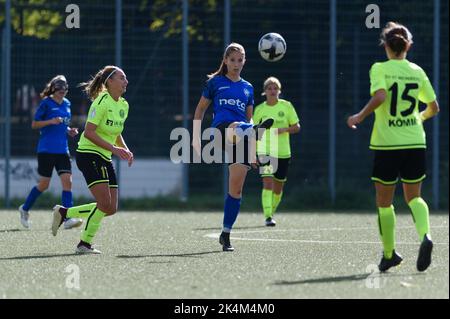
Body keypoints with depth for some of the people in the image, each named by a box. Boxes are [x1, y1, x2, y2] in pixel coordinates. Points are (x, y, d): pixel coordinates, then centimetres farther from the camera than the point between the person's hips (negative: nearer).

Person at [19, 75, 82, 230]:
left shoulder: (66, 104, 12)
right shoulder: (46, 103, -6)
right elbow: (34, 125, -4)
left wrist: (69, 130, 6)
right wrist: (51, 121, -19)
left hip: (62, 150, 5)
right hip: (46, 150, -5)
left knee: (67, 181, -10)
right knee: (44, 184, 0)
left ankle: (68, 219, -15)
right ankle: (25, 209, 25)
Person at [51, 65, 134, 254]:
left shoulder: (123, 105, 11)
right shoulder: (102, 101, -14)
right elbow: (89, 132, -20)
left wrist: (125, 150, 6)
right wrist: (114, 148, -23)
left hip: (105, 160, 9)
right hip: (89, 155, -9)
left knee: (111, 209, 2)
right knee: (105, 204, -18)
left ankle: (63, 213, 14)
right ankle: (85, 243, -3)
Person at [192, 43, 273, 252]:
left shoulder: (247, 88, 22)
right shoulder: (215, 82, 13)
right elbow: (200, 109, 16)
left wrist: (253, 151, 19)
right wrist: (196, 137, 9)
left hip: (240, 140, 4)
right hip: (221, 129, -4)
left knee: (236, 188, -3)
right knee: (237, 129, -41)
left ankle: (226, 234, 4)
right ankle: (257, 132, -79)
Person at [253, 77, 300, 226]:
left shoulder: (287, 106, 2)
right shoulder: (259, 109, 3)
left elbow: (297, 127, 5)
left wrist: (285, 129, -16)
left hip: (283, 152, 1)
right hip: (265, 151, -1)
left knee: (278, 187, 10)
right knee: (267, 183, -18)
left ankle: (271, 212, 33)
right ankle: (268, 217, -23)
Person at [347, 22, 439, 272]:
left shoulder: (380, 69, -5)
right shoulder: (417, 72, 6)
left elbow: (380, 96, -23)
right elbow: (434, 108, 11)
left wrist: (360, 117, -11)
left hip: (387, 144, -3)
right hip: (415, 143, 3)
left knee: (384, 202, 11)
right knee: (414, 197, 11)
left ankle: (390, 254, 16)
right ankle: (425, 235, -17)